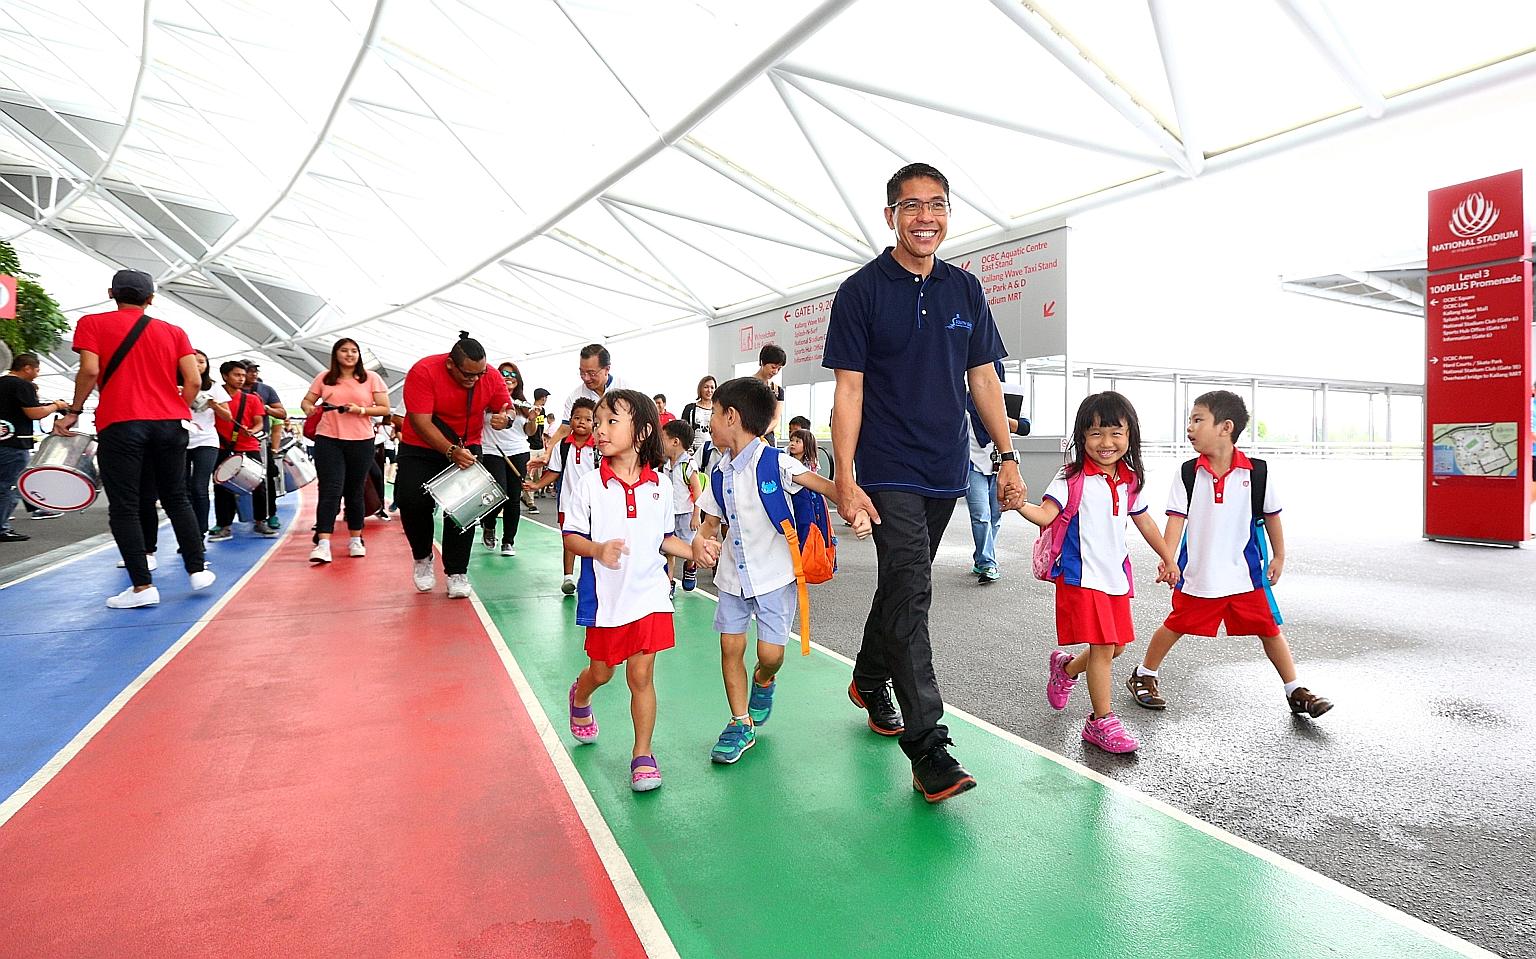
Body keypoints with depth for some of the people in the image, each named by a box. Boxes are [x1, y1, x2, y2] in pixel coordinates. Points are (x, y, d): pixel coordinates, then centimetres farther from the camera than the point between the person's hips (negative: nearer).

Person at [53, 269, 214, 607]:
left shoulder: (92, 323, 5)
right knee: (177, 500, 14)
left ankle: (143, 586, -2)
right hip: (170, 425, 3)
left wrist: (73, 411, 3)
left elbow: (90, 370, -8)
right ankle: (198, 570, 13)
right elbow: (193, 381, 2)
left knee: (124, 508, 1)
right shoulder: (174, 332, 11)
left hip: (120, 424, -3)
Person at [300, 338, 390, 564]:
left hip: (361, 443, 0)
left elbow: (385, 409, 1)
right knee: (330, 490, -10)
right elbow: (306, 401, 14)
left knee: (355, 492, 10)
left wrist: (361, 410, -15)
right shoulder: (323, 378, 7)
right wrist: (309, 408, -9)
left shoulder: (371, 378, 4)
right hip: (328, 441, 0)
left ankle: (355, 539, 23)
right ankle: (323, 544, -14)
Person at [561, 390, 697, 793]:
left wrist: (695, 552, -6)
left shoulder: (659, 487, -1)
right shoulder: (589, 484, -8)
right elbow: (570, 536, -5)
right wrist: (598, 549, -24)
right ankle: (580, 698, 53)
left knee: (642, 675, 3)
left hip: (649, 595, 1)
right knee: (601, 671, 17)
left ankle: (642, 755, 18)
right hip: (605, 597, 0)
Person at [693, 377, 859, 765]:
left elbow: (825, 486, -25)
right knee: (730, 647, 4)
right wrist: (701, 541, -13)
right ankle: (741, 724, 20)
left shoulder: (775, 463, -16)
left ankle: (763, 681, 34)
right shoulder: (720, 472, 3)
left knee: (770, 653, -3)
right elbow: (711, 519, 10)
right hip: (732, 574, 5)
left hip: (773, 573, -5)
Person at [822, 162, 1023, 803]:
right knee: (909, 593, -11)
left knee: (901, 585, 17)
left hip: (946, 471, 5)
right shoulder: (862, 291, -4)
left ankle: (870, 683, 39)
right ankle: (927, 747, -6)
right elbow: (849, 391, -8)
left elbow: (983, 377, 13)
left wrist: (1007, 457, 7)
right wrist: (845, 480, -16)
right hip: (889, 472, -5)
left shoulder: (966, 289, 10)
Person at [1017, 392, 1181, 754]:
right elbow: (1046, 514, -20)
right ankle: (1101, 723, 8)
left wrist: (1168, 559, 27)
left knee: (1116, 646, 13)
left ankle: (1066, 668, 41)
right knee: (1102, 648, -6)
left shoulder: (1131, 481, 8)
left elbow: (1144, 522, 21)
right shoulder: (1072, 478, -11)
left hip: (1116, 575, 7)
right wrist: (1020, 506, -41)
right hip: (1083, 575, -6)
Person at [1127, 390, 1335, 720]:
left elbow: (1271, 516, 7)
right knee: (1175, 625, 9)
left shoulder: (1257, 472, -5)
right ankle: (1143, 676, 26)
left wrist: (1279, 557, 11)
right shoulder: (1188, 473, -6)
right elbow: (1176, 519, -8)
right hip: (1198, 575, 0)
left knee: (1270, 628, 7)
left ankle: (1296, 692, 24)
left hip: (1245, 573, 1)